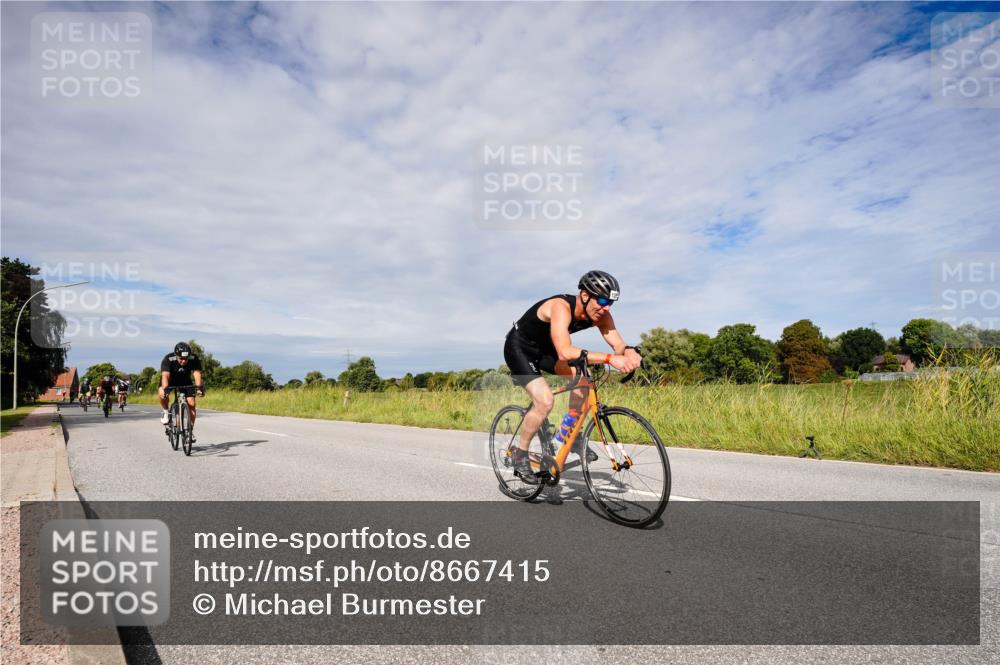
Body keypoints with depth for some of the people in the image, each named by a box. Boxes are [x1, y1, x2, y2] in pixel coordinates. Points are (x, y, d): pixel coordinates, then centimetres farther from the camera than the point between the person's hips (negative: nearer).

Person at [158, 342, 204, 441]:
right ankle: (166, 412, -4)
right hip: (170, 380, -1)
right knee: (162, 393, -34)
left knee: (191, 403, -13)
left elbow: (197, 373, -38)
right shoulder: (168, 359, -33)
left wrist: (198, 387, -55)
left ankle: (191, 431, 0)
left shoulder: (194, 358, -30)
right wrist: (164, 388, -61)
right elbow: (165, 375, -44)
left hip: (185, 381, 1)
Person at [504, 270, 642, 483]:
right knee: (545, 401, -22)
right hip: (519, 348, -7)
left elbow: (619, 345, -20)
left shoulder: (601, 315, -15)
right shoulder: (561, 307, -36)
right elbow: (565, 353, -49)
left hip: (545, 348, 7)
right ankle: (520, 455, 0)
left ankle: (568, 433, 5)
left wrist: (630, 352, -45)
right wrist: (609, 358, -56)